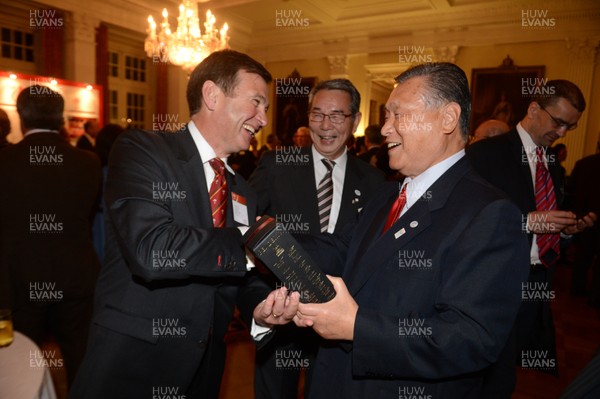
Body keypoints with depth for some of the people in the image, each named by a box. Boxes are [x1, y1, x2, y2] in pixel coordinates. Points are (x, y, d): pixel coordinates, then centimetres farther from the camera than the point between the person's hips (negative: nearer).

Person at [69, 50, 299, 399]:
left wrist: (261, 311, -12)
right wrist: (250, 242, -18)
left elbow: (246, 280, 9)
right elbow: (150, 250, -26)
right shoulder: (140, 150, -11)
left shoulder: (245, 195, 7)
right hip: (129, 367, -6)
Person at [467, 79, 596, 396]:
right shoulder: (487, 153, -9)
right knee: (494, 383, 3)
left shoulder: (552, 165, 15)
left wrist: (568, 227, 1)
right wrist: (527, 221, -21)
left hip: (538, 286, 7)